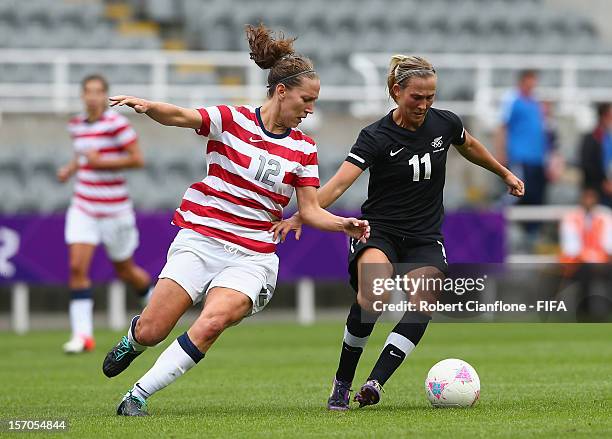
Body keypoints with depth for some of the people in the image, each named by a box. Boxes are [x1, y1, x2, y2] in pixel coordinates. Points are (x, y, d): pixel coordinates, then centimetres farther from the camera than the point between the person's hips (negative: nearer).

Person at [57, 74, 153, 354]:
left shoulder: (116, 123, -12)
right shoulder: (76, 125, 8)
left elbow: (138, 159, -13)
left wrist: (100, 161, -19)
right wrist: (70, 169, 7)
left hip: (114, 209, -5)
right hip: (83, 207, 5)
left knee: (125, 271, 10)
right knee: (77, 267, -12)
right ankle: (82, 334, -12)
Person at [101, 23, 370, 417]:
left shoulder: (304, 148, 9)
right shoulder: (232, 119, -1)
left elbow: (310, 210, 9)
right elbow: (180, 117, -17)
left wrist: (343, 224, -11)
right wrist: (147, 106, -39)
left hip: (252, 256, 2)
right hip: (201, 240, -2)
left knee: (213, 322, -26)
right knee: (151, 332, -8)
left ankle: (138, 396, -15)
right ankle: (134, 339, 33)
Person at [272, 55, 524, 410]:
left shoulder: (445, 124, -2)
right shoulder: (376, 137, -14)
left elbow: (470, 146, 23)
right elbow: (339, 184, -25)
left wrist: (505, 173, 35)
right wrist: (301, 216, -40)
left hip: (425, 238, 4)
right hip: (379, 231, -4)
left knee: (421, 306, -24)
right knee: (372, 297, -31)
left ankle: (374, 383, -27)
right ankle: (342, 384, -14)